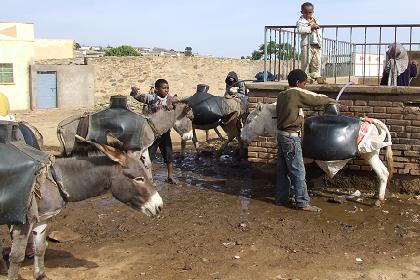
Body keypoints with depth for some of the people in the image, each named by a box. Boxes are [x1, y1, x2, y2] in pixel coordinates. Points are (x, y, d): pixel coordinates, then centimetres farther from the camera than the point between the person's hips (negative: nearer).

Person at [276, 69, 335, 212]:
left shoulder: (281, 95, 11)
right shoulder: (297, 93, -13)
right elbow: (316, 99, -8)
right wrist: (330, 100, 9)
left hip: (281, 134, 9)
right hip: (291, 137, -9)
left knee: (283, 169, 13)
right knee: (298, 171, -4)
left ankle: (282, 198, 20)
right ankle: (302, 202, 1)